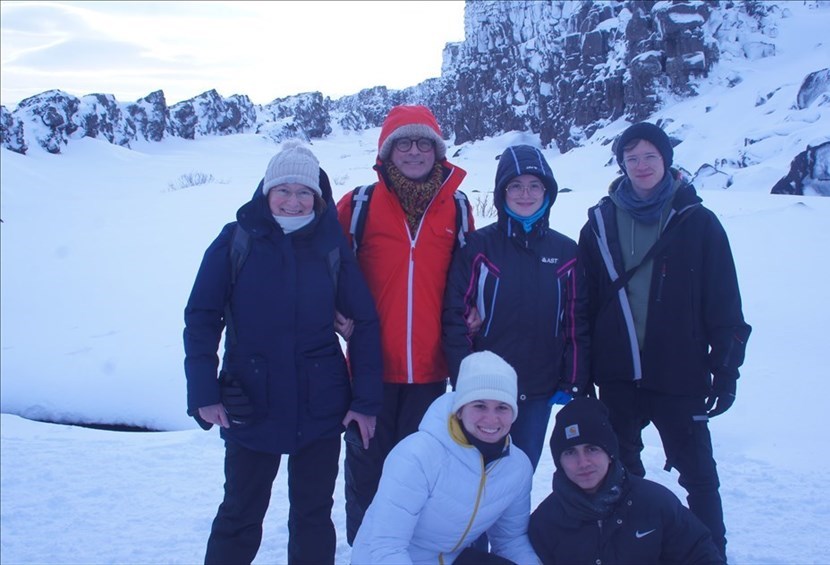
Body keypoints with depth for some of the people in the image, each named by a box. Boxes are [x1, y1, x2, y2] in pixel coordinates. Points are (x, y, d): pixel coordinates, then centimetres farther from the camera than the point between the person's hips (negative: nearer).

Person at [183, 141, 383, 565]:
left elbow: (365, 322, 0)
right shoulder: (236, 240, -6)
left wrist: (366, 399, -4)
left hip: (320, 407, 1)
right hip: (250, 406, -1)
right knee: (240, 513, 13)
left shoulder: (332, 244, -3)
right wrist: (204, 392, -13)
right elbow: (201, 318, -4)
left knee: (313, 514, 15)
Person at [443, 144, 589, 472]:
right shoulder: (478, 247, -5)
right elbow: (455, 316, -7)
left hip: (539, 394, 2)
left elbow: (576, 324, 5)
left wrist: (573, 383, 1)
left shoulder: (565, 252, 3)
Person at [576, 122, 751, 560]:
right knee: (618, 470, 15)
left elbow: (724, 303, -2)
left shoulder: (697, 222, -2)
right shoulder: (600, 223, 3)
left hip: (679, 375, -2)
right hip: (617, 375, 3)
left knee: (696, 471, 8)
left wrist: (726, 368, -5)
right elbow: (584, 303, 3)